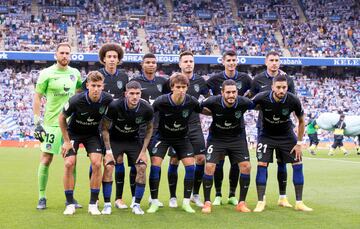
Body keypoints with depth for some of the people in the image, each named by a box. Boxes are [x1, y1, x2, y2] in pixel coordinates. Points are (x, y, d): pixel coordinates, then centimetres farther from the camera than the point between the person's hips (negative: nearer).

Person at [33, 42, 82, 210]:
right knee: (46, 160, -2)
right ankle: (42, 197, 7)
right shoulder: (46, 73, -5)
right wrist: (37, 122, -9)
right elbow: (37, 97, -3)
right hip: (52, 123, -4)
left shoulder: (75, 73, 8)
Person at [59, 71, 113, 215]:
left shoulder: (108, 100, -22)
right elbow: (62, 118, -11)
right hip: (73, 132, -2)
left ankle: (93, 204, -2)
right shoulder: (76, 100, -29)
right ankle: (70, 204, -1)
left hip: (93, 134, 2)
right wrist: (66, 141, -9)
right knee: (69, 164, -15)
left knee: (97, 163, -14)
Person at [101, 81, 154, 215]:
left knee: (142, 168, -12)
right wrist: (108, 150, -17)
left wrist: (143, 151, -6)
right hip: (114, 139, -2)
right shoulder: (114, 106, -26)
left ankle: (136, 205, 1)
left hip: (134, 141, 2)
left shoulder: (146, 109, -20)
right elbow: (104, 128, -13)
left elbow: (149, 129, -1)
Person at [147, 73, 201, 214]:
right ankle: (154, 202, -2)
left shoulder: (191, 102, -19)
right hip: (163, 136, -2)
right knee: (155, 165, -15)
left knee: (190, 165, -10)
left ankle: (186, 202, 3)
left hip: (182, 137, 2)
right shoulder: (161, 101, -25)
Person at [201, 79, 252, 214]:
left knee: (246, 166, -9)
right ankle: (207, 203, 1)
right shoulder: (213, 102, -25)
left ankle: (241, 203, 5)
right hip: (216, 138, -1)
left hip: (237, 137, 1)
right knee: (209, 166, -13)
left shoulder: (243, 103, -21)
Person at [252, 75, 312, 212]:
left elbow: (301, 121, -6)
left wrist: (299, 143, -5)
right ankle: (261, 202, -1)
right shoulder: (262, 98, -27)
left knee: (298, 165, -3)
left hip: (287, 136, 1)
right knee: (262, 165, -11)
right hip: (267, 135, -1)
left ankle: (299, 202, 8)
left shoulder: (293, 101, -22)